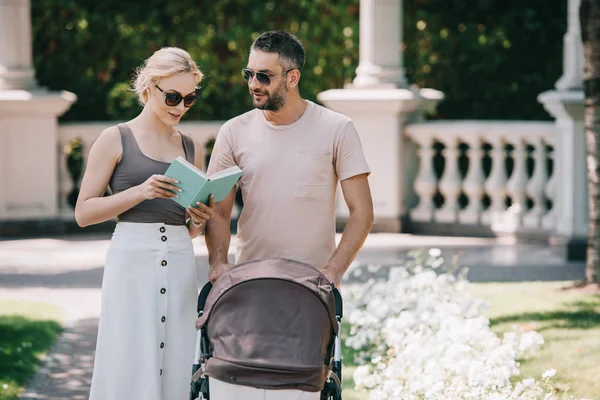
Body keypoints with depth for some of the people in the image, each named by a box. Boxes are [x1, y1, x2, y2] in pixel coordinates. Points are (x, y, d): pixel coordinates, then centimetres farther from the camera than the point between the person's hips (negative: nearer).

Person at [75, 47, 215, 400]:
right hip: (132, 264, -4)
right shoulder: (116, 140, 2)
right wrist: (140, 192, -15)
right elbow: (83, 212, -4)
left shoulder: (191, 148, 15)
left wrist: (200, 219, -1)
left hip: (181, 267, 4)